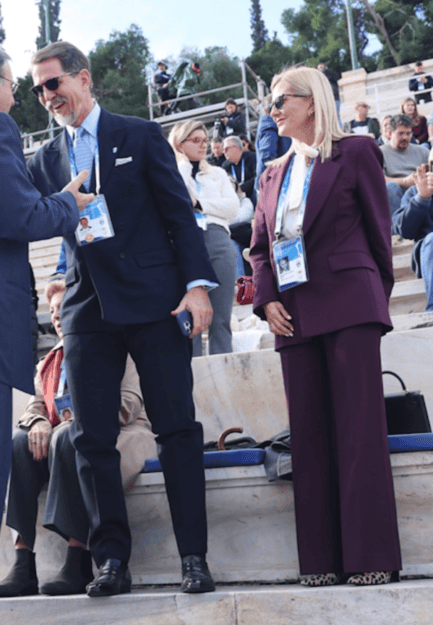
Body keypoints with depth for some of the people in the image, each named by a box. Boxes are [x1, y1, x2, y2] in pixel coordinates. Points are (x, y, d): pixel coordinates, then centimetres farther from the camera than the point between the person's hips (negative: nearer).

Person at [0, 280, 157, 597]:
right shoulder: (49, 363, 26)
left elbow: (130, 402, -8)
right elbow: (36, 404, 13)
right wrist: (38, 422, -12)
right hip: (60, 438, 5)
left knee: (68, 438, -37)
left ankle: (79, 563, -40)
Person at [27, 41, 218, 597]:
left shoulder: (140, 136, 6)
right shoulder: (44, 160, 16)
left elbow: (180, 214, 0)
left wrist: (196, 283, -10)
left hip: (152, 300, -3)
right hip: (87, 310, 4)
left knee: (177, 428, -3)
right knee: (92, 438, 2)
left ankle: (193, 556, 3)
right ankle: (112, 559, 10)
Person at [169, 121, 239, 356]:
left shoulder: (218, 173, 23)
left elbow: (233, 207, 8)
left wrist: (197, 203, -1)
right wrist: (183, 163, 6)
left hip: (218, 241, 3)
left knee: (220, 320, -3)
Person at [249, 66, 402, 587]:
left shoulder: (355, 152, 4)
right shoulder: (274, 173, 19)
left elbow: (378, 229, 6)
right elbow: (260, 246, 17)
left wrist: (377, 296, 8)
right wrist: (267, 300, 2)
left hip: (348, 304, -5)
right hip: (296, 314, 5)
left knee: (359, 427, -6)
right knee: (309, 435, 3)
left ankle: (371, 555, -1)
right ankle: (323, 558, 8)